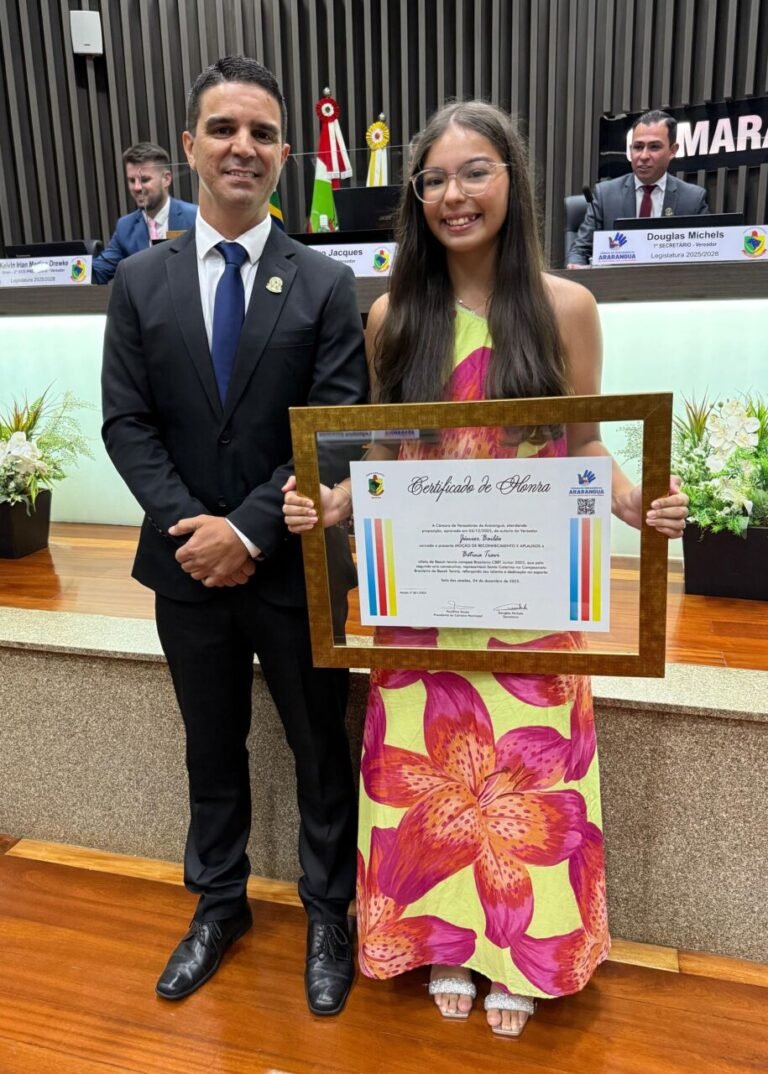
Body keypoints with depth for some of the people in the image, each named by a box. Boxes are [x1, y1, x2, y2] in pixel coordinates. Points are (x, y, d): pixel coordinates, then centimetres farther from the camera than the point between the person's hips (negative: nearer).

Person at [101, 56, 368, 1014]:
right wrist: (189, 524, -14)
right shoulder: (140, 281, 4)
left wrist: (249, 529, -17)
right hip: (188, 566, 3)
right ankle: (218, 905, 42)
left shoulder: (326, 286, -3)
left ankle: (327, 915, 36)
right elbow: (126, 422, 0)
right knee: (211, 749, 19)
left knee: (320, 751, 13)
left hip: (295, 568, -2)